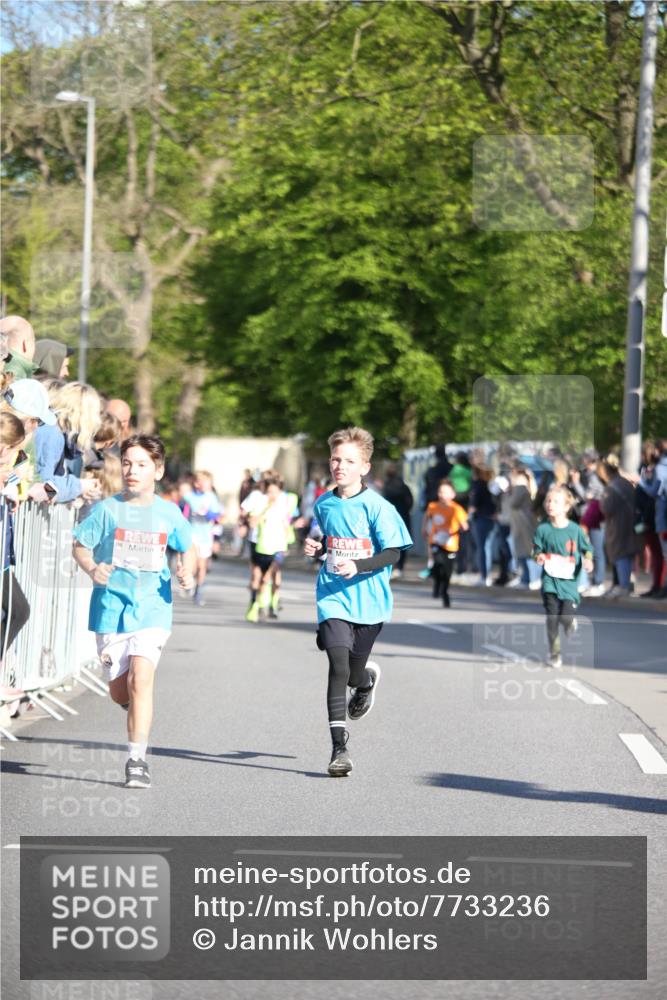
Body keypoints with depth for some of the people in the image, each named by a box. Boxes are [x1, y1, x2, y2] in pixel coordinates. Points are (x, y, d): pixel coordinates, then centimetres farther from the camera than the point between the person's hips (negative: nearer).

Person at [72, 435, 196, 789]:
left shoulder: (168, 513, 2)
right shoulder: (107, 510, -1)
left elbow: (189, 549, 17)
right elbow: (80, 546, 5)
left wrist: (187, 572, -4)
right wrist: (92, 569, -15)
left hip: (152, 609, -1)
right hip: (111, 608, 1)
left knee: (140, 679, -19)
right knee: (119, 690, 8)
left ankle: (137, 759, -12)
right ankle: (138, 712, 45)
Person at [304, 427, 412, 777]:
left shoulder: (376, 507, -10)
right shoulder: (324, 504, 5)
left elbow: (392, 554, -11)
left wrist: (358, 566, -25)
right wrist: (316, 548, 2)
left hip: (368, 600, -2)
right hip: (333, 596, 2)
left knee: (353, 673, 10)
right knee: (338, 666, -15)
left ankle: (367, 679, 50)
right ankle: (339, 747, -11)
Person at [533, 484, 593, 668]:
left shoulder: (575, 530, -1)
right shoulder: (543, 529, -1)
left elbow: (587, 549, 8)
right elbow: (537, 550, 6)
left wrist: (588, 560, -12)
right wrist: (539, 557, -16)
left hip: (569, 579, -1)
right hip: (550, 579, 1)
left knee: (566, 617, -10)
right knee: (552, 618, -5)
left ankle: (570, 622, 28)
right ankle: (554, 653, 11)